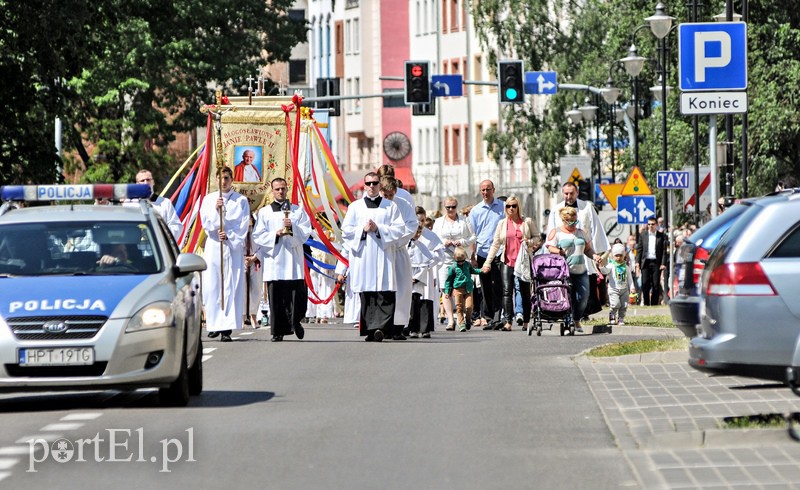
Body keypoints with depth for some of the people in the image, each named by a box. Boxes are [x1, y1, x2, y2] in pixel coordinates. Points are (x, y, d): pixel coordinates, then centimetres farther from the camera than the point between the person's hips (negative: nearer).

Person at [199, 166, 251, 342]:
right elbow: (205, 222, 1)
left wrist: (229, 235, -15)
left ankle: (227, 328, -11)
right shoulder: (208, 199, 11)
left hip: (233, 247, -1)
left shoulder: (241, 201, 7)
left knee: (232, 287, -8)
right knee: (212, 286, -2)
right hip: (213, 247, 1)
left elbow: (243, 225, 1)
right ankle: (214, 324, 10)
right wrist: (216, 210, -15)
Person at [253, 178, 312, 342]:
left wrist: (293, 227, -14)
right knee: (276, 297, -5)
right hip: (274, 259, 0)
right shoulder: (264, 212, 12)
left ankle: (295, 321, 17)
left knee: (297, 295, -5)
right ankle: (278, 331, -2)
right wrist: (275, 234, -10)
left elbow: (306, 233, 5)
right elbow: (257, 236, 5)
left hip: (293, 261, 0)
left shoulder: (298, 210, 13)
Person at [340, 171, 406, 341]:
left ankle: (380, 327, -19)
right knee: (366, 294, -1)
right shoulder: (355, 206, 13)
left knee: (384, 293, -12)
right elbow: (346, 230, 7)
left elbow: (400, 229, 2)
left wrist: (378, 229, -9)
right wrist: (363, 230, -8)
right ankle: (369, 330, 1)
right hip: (362, 256, 1)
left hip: (383, 256, -1)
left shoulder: (391, 206, 10)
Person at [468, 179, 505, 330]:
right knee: (486, 288, 5)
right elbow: (472, 235, 12)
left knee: (498, 288, -10)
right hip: (482, 254, 3)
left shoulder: (502, 207, 6)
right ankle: (489, 318, 11)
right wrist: (473, 256, 5)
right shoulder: (475, 210, 11)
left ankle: (497, 317, -12)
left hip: (499, 253, -2)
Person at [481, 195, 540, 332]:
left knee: (525, 292, 4)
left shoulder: (527, 222, 4)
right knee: (507, 291, -9)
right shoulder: (502, 223, 9)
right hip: (507, 261, 1)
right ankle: (507, 322, -14)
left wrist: (529, 242, -11)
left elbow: (537, 237, 11)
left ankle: (526, 322, 12)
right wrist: (488, 262, 5)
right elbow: (496, 244, 9)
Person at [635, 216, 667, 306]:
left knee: (656, 285, -2)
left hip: (656, 263, -1)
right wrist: (637, 263, 0)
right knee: (645, 284, -3)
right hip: (645, 262, 1)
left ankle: (654, 303, 4)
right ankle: (646, 303, 3)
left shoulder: (661, 236, 4)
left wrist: (663, 263, -7)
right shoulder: (643, 235, 10)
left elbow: (664, 251, 1)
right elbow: (639, 249, 9)